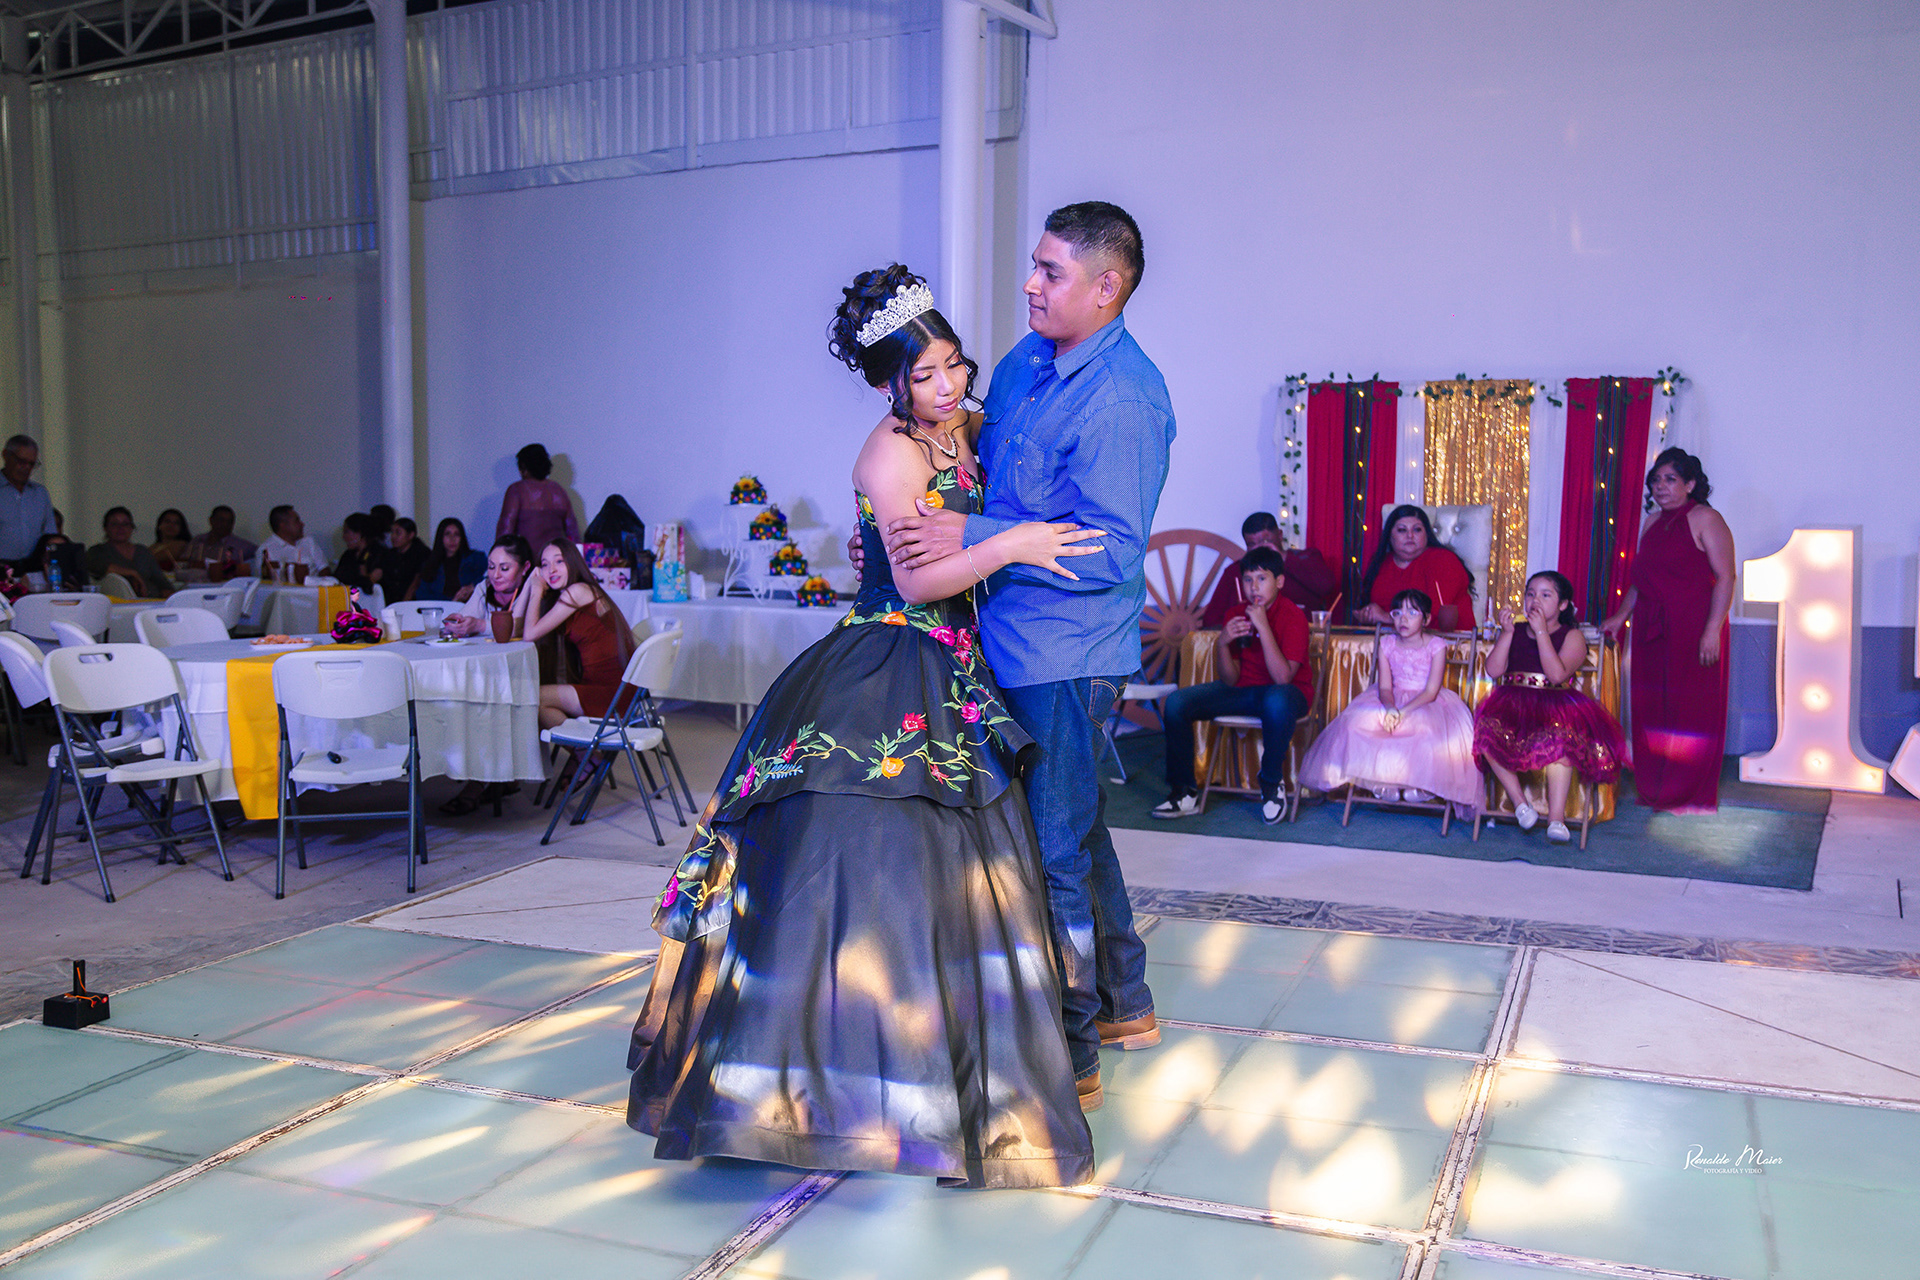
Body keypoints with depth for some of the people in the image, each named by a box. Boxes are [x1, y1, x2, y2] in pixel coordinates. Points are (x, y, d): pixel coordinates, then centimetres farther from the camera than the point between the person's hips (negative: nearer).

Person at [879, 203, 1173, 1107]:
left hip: (1065, 656, -9)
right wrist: (905, 529, 8)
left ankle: (1067, 1057, 17)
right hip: (1021, 642, 9)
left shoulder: (1122, 402, -20)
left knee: (1055, 848, 1)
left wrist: (971, 538, -26)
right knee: (1074, 827, 20)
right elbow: (976, 463, 22)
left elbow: (1108, 552, -24)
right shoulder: (1026, 361, 8)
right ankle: (1123, 1005, 38)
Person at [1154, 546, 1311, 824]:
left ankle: (1272, 783, -18)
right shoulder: (1237, 616, 0)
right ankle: (1185, 791, -2)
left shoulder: (1293, 616, -15)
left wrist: (1263, 626, -30)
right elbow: (1231, 681, -3)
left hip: (1288, 690, -5)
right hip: (1244, 691, 6)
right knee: (1177, 703, -12)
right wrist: (1223, 643, -22)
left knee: (1277, 700, -43)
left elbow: (1283, 678, -27)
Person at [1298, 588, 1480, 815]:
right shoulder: (1387, 644, 3)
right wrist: (1390, 709, -28)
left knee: (1429, 728, -38)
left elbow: (1431, 691, -14)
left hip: (1427, 703, -3)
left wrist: (1403, 711, -29)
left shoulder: (1436, 646, -7)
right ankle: (1382, 778, -14)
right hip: (1393, 700, 3)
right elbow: (1385, 687, -4)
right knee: (1358, 721, -25)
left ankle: (1418, 783, -17)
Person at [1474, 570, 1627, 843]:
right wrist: (1507, 633, -5)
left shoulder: (1572, 637, 6)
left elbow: (1557, 675, -13)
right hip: (1513, 703, 3)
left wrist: (1541, 632, -12)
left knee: (1557, 734, -36)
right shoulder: (1514, 632, 17)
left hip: (1555, 704, -3)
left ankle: (1556, 819, -36)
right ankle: (1521, 805, -22)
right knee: (1487, 727, -30)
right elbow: (1493, 671, 3)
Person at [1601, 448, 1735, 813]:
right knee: (1651, 710, 6)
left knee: (1691, 711, -2)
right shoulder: (1653, 523, 16)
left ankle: (1690, 794, 6)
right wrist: (1621, 616, 15)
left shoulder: (1705, 519, -6)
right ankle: (1654, 789, 14)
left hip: (1693, 629, -7)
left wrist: (1712, 630, -19)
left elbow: (1725, 577, -12)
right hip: (1651, 630, 7)